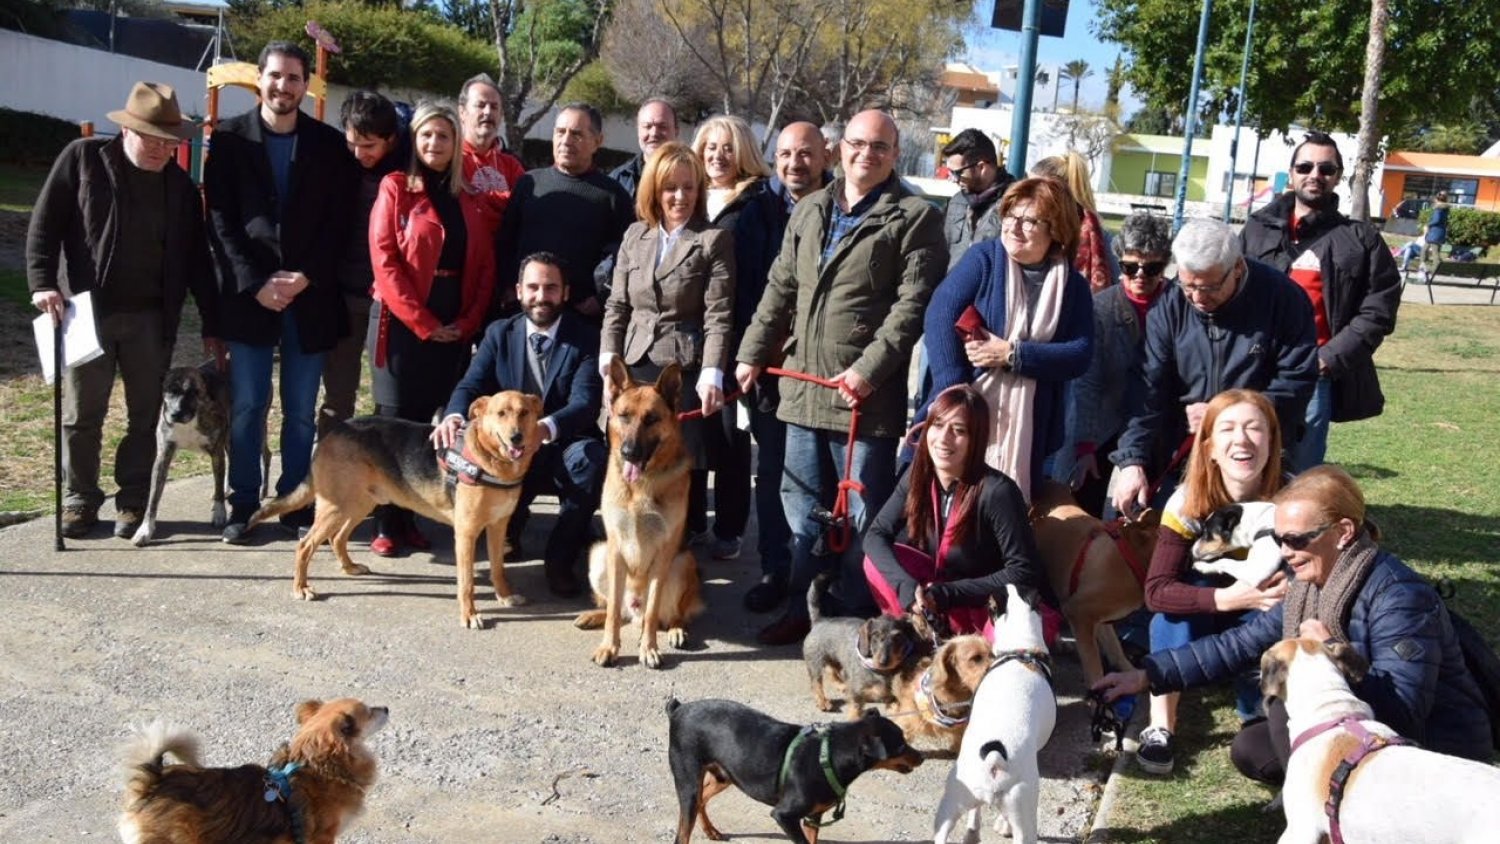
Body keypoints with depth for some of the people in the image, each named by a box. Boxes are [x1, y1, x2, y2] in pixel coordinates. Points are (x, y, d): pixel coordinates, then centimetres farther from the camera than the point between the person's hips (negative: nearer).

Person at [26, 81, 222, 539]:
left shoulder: (180, 185, 7)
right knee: (82, 414, 5)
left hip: (152, 317, 2)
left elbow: (197, 260, 9)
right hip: (88, 310, -2)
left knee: (145, 415, 5)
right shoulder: (83, 159, 0)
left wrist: (211, 326, 6)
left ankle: (133, 502, 16)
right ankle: (80, 500, 18)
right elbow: (44, 224, -1)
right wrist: (43, 283, -13)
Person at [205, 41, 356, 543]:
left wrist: (306, 277, -9)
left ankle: (296, 502, 15)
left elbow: (340, 222, 3)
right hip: (248, 294, -1)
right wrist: (255, 284, -10)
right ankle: (243, 505, 11)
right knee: (247, 407, 1)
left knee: (301, 411, 5)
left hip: (310, 295, 1)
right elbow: (220, 220, 0)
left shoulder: (330, 144, 6)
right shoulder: (230, 138, 4)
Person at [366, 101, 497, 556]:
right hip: (402, 323, -3)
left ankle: (410, 518, 14)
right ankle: (386, 524, 4)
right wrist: (422, 322, -13)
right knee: (395, 418, -1)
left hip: (454, 327, 4)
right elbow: (385, 261, -9)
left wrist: (468, 322, -5)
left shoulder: (471, 199, 13)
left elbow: (484, 266, 9)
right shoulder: (395, 189, 0)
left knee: (428, 422, 6)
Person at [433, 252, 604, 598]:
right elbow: (471, 385, -5)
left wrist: (546, 427, -42)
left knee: (590, 456, -35)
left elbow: (585, 402, -19)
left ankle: (560, 557, -15)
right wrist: (455, 415, -31)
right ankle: (508, 531, 8)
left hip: (565, 451, -2)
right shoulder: (499, 334, 6)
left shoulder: (586, 339, -5)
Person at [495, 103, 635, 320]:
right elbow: (505, 243, 14)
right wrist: (508, 291, 4)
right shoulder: (529, 183, 13)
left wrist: (600, 300, -9)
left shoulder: (613, 194, 5)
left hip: (582, 312, -2)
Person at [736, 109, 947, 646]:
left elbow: (912, 304, -11)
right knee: (803, 504, 14)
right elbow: (780, 290, 19)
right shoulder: (808, 211, 16)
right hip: (803, 386, 6)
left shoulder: (915, 218, -3)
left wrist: (869, 368, -18)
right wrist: (753, 353, 11)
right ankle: (803, 607, 26)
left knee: (863, 512, 2)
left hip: (868, 394, -6)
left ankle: (857, 616, 13)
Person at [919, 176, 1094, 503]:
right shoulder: (983, 258, -1)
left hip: (1028, 426, 2)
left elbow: (1080, 354, -4)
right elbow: (940, 317, -12)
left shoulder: (1072, 286, 6)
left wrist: (1012, 354, -16)